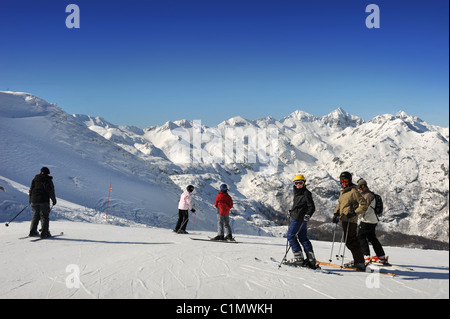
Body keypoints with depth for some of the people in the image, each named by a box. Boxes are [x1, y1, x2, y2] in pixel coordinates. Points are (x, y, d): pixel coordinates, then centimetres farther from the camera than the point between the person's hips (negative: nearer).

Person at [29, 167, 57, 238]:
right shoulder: (48, 180, -3)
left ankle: (32, 231, 15)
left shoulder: (35, 179, 12)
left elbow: (31, 190, 13)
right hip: (44, 201, -5)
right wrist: (54, 200, 4)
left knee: (36, 215, 16)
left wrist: (30, 200, 20)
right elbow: (51, 191, -6)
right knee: (44, 216, -1)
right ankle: (44, 233, -9)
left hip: (34, 200, 5)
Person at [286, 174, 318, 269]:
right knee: (303, 238, 10)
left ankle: (299, 258, -5)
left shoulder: (306, 193, -10)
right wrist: (291, 212, 31)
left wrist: (308, 215, -27)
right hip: (296, 217, 9)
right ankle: (311, 259, 11)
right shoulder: (297, 192, 17)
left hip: (299, 218, -9)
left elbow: (312, 207, -13)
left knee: (290, 236, -5)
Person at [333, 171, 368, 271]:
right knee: (350, 241, 13)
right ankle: (357, 261, 22)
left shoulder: (354, 191, -11)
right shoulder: (343, 191, 16)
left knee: (351, 242, -11)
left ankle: (360, 263, -8)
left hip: (351, 221, -9)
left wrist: (354, 213, -21)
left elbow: (364, 205, -12)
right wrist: (336, 214, 15)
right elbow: (340, 204, 28)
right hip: (344, 220, 9)